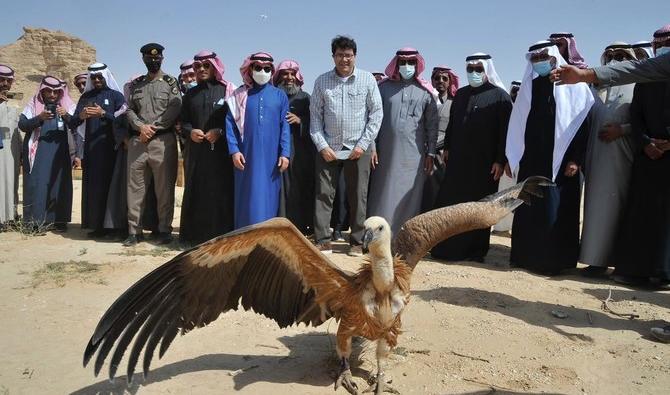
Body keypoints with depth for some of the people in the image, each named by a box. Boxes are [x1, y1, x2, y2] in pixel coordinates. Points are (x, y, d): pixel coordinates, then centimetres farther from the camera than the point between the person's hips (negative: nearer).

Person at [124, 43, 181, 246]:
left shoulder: (171, 82, 6)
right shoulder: (136, 84, 17)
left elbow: (174, 108, -6)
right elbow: (129, 110, 10)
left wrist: (153, 127, -12)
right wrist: (141, 127, -9)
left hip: (163, 140, -4)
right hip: (137, 141, 4)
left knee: (164, 188, -1)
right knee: (135, 187, 5)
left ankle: (164, 230, 8)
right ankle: (134, 231, 13)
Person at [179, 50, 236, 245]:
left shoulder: (227, 90, 5)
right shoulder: (190, 94, 17)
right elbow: (183, 121, 16)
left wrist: (220, 131, -14)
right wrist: (190, 131, -5)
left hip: (221, 151, -3)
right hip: (196, 151, 4)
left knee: (221, 192, -5)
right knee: (196, 192, 3)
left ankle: (221, 234, 2)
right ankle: (195, 234, 10)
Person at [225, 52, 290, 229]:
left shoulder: (280, 95, 9)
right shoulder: (239, 95, 7)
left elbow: (285, 126, 4)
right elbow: (230, 123, 2)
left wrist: (285, 153, -4)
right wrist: (234, 150, -8)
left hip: (271, 157, 1)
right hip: (247, 156, 0)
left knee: (269, 198, 4)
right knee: (249, 198, 1)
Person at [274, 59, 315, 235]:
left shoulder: (305, 97, 13)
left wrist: (300, 120, -10)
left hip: (300, 151, 1)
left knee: (301, 188, 0)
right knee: (282, 189, -4)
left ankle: (303, 226, 8)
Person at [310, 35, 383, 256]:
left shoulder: (367, 79, 3)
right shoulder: (322, 81, 6)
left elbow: (376, 113, 2)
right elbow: (315, 116, 6)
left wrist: (363, 144, -6)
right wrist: (321, 145, -5)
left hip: (358, 149, -1)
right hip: (328, 149, 1)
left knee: (358, 196, 3)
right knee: (323, 194, -1)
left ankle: (357, 242, 14)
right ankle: (323, 241, 8)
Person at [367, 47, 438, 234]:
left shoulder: (425, 91, 5)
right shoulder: (384, 87, 5)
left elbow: (432, 124, 5)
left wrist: (430, 153, 1)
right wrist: (372, 146, -2)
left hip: (413, 154, 0)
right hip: (386, 152, 0)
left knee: (409, 195, 3)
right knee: (383, 194, 3)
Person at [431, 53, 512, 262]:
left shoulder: (500, 96, -3)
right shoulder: (461, 94, 12)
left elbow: (505, 131, -8)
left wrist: (500, 160, -13)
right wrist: (447, 147, 13)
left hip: (484, 163, -5)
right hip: (458, 159, 5)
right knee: (450, 203, 4)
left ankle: (475, 250, 13)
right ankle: (447, 247, 14)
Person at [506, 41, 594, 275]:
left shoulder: (572, 85, 1)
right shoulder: (528, 86, 13)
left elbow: (581, 122, -4)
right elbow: (516, 124, 13)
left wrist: (575, 159, -13)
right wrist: (511, 158, 7)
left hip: (559, 161, -4)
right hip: (530, 161, 4)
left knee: (555, 211, -2)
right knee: (527, 210, 5)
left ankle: (554, 260, 7)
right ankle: (526, 256, 14)